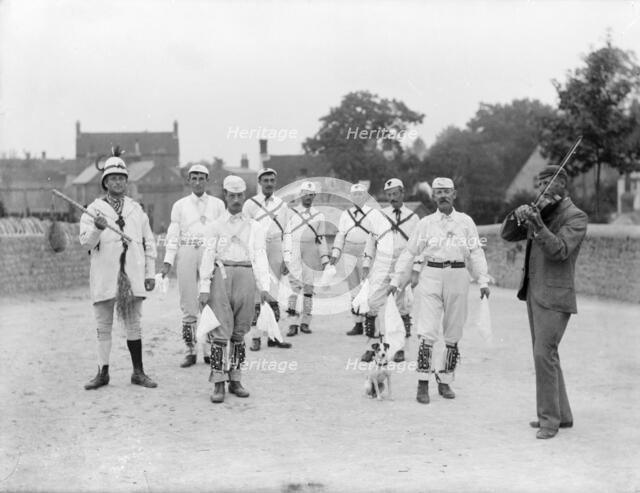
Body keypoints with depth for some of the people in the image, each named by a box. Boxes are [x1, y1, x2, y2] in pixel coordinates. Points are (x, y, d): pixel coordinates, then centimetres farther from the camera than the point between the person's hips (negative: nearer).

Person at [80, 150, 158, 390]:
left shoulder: (136, 209, 12)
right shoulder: (93, 210, 3)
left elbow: (149, 242, 13)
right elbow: (86, 242, -7)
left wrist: (150, 273, 8)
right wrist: (97, 228, -27)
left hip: (132, 276, 2)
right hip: (104, 277, -2)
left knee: (133, 324, 7)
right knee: (103, 326, 4)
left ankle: (138, 372, 13)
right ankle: (103, 373, 11)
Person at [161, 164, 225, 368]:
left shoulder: (217, 204, 11)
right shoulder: (180, 205, 11)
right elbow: (173, 235, 6)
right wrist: (168, 261, -4)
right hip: (186, 253, 0)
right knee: (188, 305, 1)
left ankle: (209, 351, 5)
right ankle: (190, 352, 7)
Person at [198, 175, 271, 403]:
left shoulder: (254, 228, 12)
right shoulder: (215, 226, 9)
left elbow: (260, 256, 5)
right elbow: (208, 256, 3)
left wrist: (264, 286, -6)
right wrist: (204, 288, -6)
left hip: (246, 276, 2)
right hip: (221, 275, -2)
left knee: (239, 332, 7)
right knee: (221, 331, -7)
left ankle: (235, 380, 15)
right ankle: (218, 384, -5)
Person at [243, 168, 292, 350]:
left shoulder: (282, 205, 12)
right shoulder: (250, 204, 2)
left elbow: (287, 233, 11)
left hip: (276, 251, 3)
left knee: (274, 295, 5)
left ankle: (274, 335, 11)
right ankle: (255, 337, 0)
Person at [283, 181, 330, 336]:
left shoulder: (319, 215, 13)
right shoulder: (291, 213, 5)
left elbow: (321, 239, 16)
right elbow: (286, 236, 2)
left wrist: (324, 257, 8)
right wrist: (286, 257, -6)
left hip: (311, 256, 3)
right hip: (295, 254, -3)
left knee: (309, 288, 4)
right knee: (295, 287, -12)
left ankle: (305, 323, 12)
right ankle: (293, 324, -11)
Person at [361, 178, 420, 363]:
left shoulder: (413, 218, 5)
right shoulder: (379, 216, 7)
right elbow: (371, 241, 11)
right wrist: (366, 266, 5)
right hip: (380, 267, 1)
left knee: (402, 308, 2)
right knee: (371, 304, -6)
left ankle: (400, 348, 12)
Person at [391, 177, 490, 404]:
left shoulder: (466, 222, 10)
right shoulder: (425, 223, 9)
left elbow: (476, 253, 7)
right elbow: (409, 252, 10)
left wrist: (483, 281, -3)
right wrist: (396, 280, 4)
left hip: (457, 277, 1)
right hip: (430, 276, -1)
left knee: (453, 334, 6)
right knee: (427, 332, -9)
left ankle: (445, 381, 18)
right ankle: (423, 384, -4)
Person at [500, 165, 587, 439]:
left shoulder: (576, 217, -7)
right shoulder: (541, 212, 14)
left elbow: (559, 250, -21)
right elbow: (507, 235, 10)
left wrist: (537, 225, -32)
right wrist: (518, 216, -9)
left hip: (554, 296, -8)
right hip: (533, 293, 8)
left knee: (544, 354, -13)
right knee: (546, 356, 13)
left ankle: (550, 419, -3)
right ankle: (562, 415, 23)